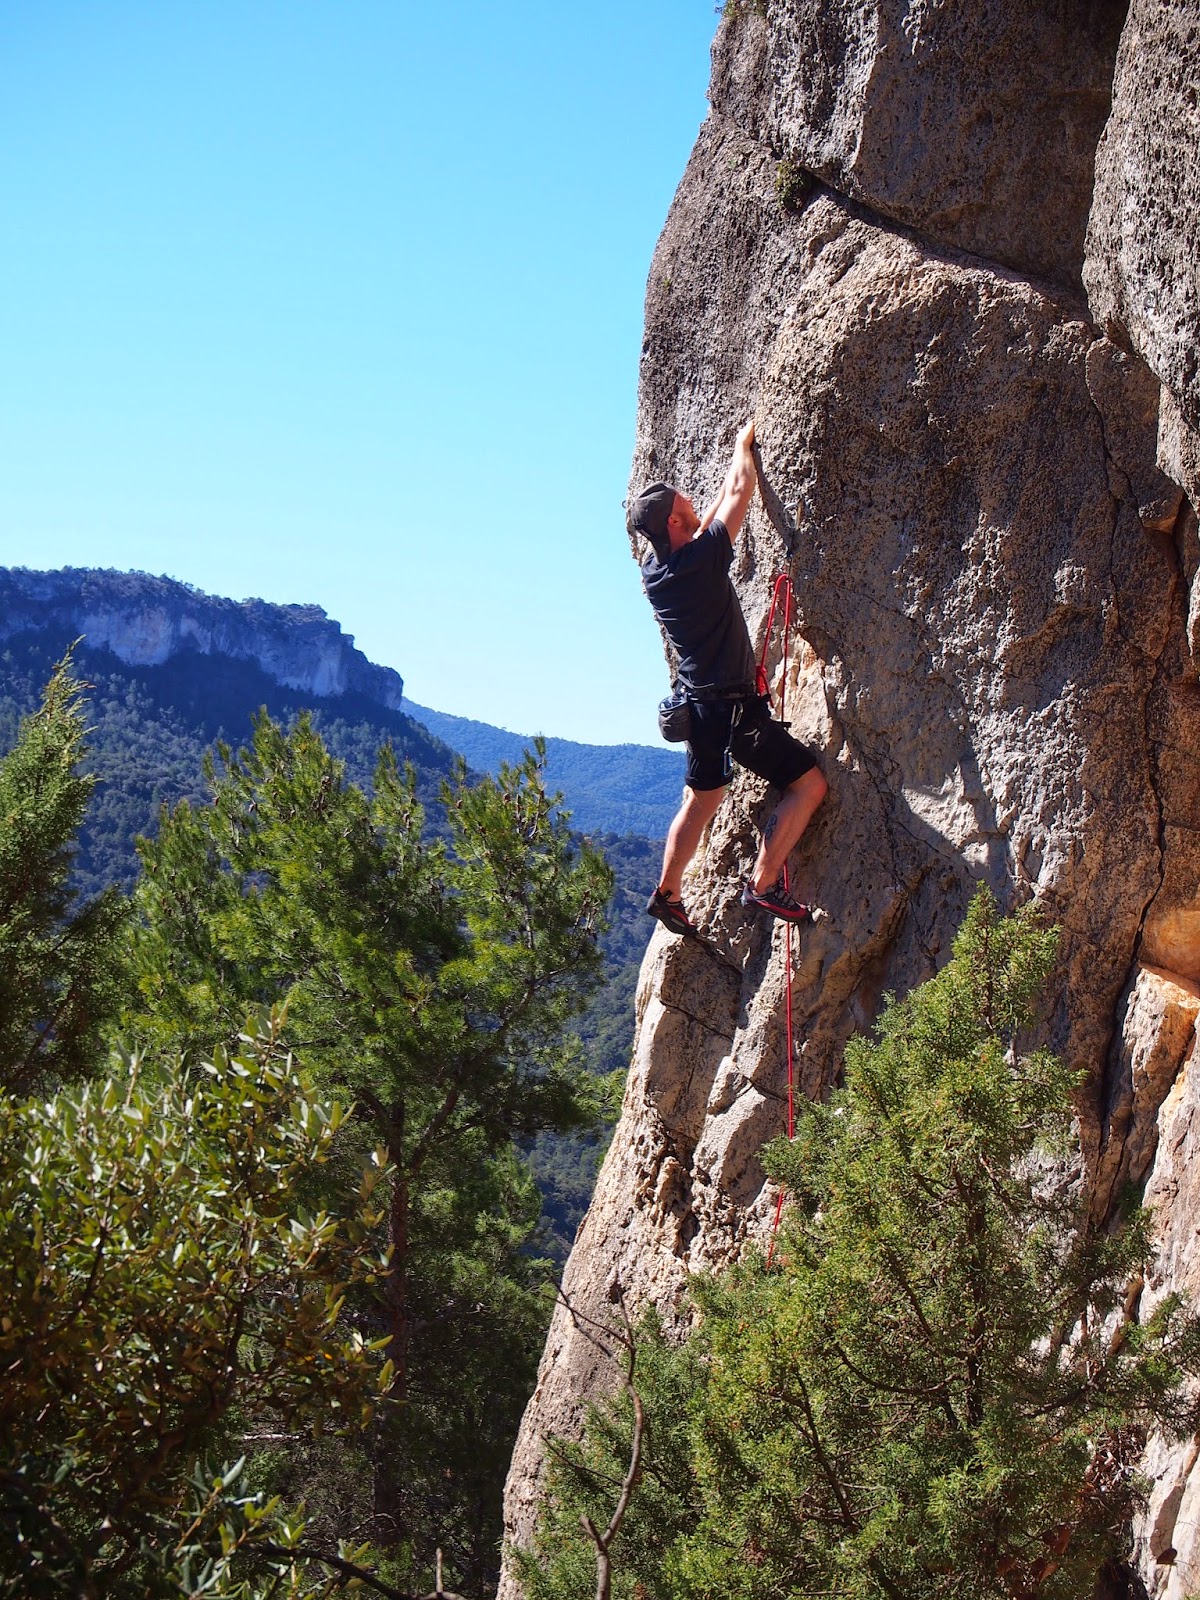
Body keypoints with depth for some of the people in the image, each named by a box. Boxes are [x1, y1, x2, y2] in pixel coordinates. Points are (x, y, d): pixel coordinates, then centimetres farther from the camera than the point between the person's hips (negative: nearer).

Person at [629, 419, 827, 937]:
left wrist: (737, 461, 27)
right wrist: (743, 444, 9)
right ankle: (763, 884, -5)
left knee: (701, 799, 22)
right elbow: (740, 494, -9)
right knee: (809, 782, -3)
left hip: (699, 702, 9)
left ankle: (668, 893, 29)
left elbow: (709, 519, 21)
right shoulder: (700, 560, -20)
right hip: (731, 706, -9)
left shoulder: (653, 570, 3)